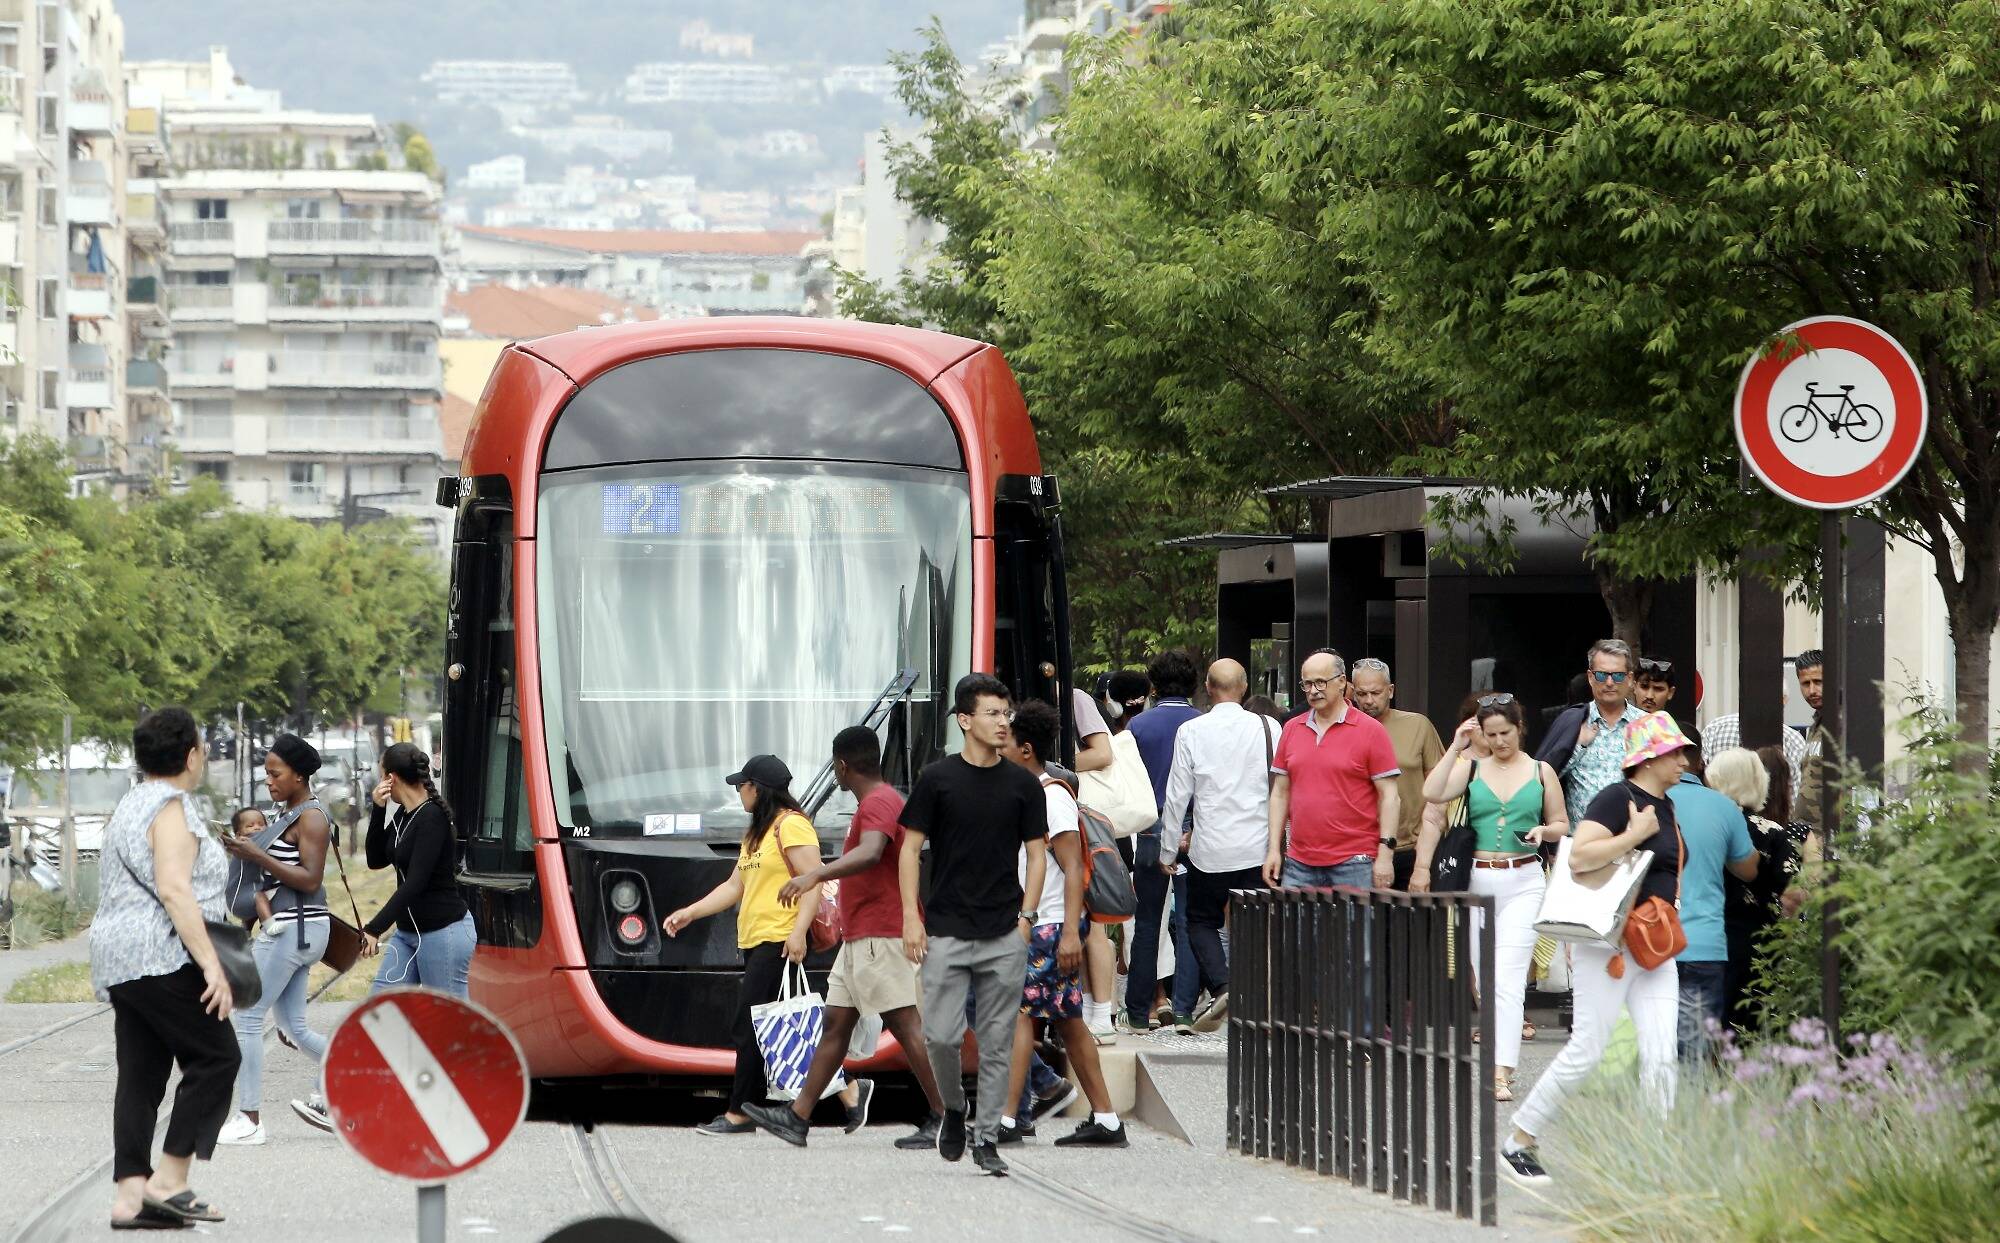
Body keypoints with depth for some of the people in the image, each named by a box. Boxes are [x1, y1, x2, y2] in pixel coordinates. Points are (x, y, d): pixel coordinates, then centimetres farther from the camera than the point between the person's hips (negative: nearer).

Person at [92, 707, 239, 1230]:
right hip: (162, 956, -10)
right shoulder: (171, 809, -11)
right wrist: (211, 963, -24)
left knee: (142, 1072, 6)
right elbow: (174, 890, -21)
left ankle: (130, 1195, -1)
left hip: (119, 962, 10)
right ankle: (169, 1181, -9)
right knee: (215, 1057, -5)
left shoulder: (133, 804, 20)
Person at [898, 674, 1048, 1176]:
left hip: (1005, 935, 1)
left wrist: (1026, 916, -1)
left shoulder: (1022, 784, 5)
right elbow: (910, 849, 3)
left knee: (997, 1043, 2)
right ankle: (952, 1107, 21)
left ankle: (987, 1138, 10)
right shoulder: (938, 778, 0)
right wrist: (911, 917, -5)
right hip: (946, 932, -1)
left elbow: (1037, 852, 10)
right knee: (941, 1035, -7)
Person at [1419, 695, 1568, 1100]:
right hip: (1477, 880, 2)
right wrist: (1456, 747, -8)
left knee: (1508, 977, -13)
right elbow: (1433, 794, -9)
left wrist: (1544, 831, -7)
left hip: (1523, 881, -2)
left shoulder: (1541, 772, 8)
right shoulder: (1470, 769, 8)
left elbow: (1562, 823, 15)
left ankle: (1501, 1073, -19)